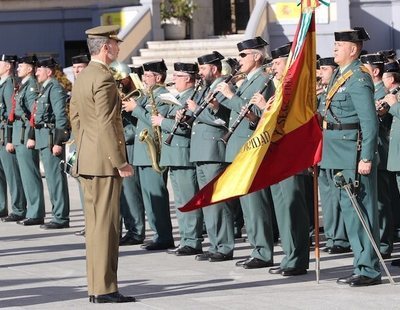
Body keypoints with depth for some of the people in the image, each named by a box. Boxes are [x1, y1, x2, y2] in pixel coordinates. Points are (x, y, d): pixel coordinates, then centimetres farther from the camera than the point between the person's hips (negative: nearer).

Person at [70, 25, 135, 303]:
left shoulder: (82, 78, 14)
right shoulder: (103, 78, -15)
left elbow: (76, 119, 19)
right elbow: (107, 124, -20)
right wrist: (120, 162, -17)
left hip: (87, 160, 10)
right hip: (105, 161, -10)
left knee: (95, 224, 11)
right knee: (106, 224, -7)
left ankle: (96, 286, 14)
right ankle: (104, 288, -6)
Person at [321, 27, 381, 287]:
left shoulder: (359, 78, -14)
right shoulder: (340, 75, 15)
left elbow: (370, 121, -18)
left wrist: (366, 158, -21)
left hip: (353, 154, -10)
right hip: (338, 156, 10)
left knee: (360, 210, -6)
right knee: (350, 209, 13)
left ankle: (369, 270, -2)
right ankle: (362, 265, 20)